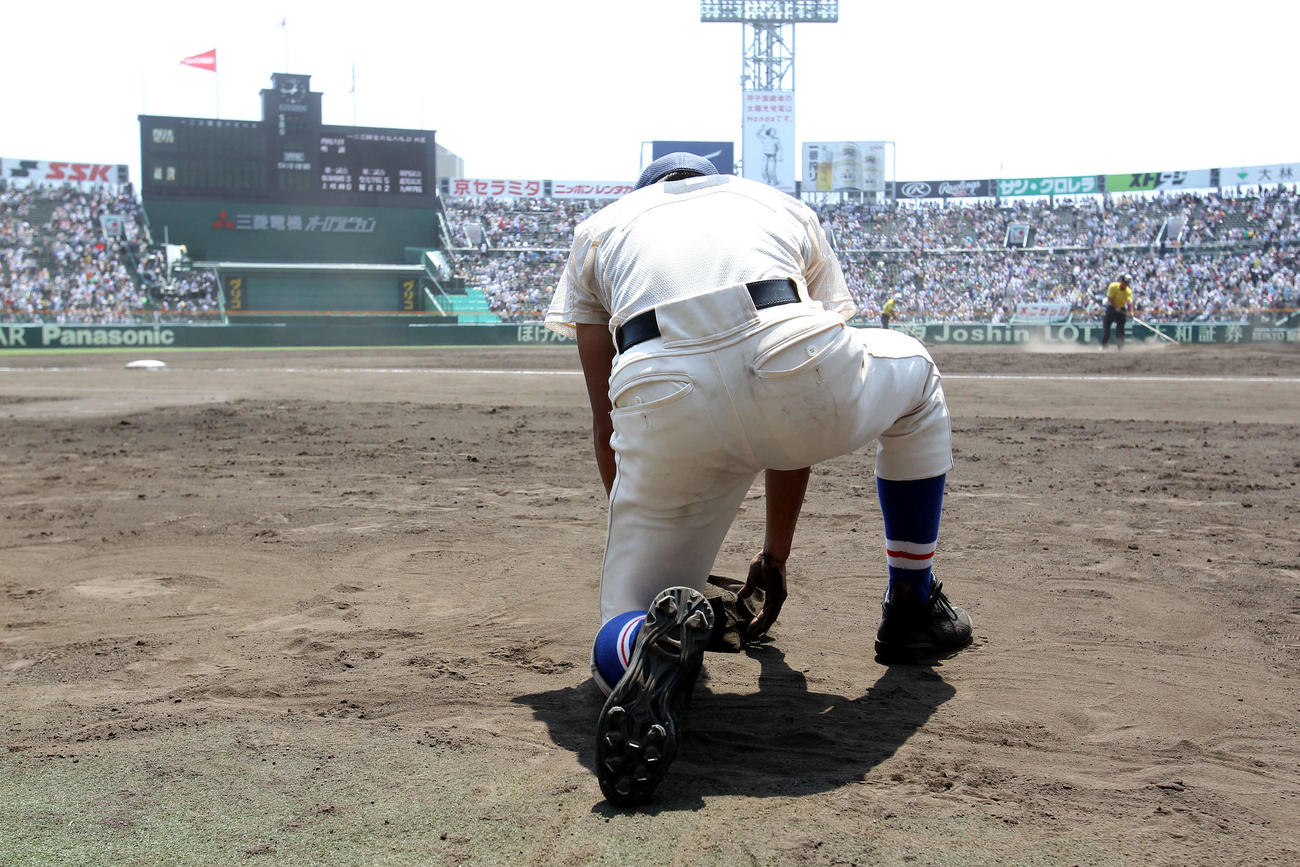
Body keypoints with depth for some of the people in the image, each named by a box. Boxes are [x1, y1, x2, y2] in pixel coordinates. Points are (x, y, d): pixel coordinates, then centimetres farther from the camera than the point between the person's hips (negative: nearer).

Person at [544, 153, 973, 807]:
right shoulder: (787, 208, 36)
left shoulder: (597, 229, 34)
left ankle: (653, 642, -21)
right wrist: (774, 558, 45)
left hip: (664, 408, 0)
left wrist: (645, 545, 40)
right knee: (914, 372, 37)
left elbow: (608, 422, 29)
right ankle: (913, 611, 41)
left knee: (619, 642, 18)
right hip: (799, 369, 1)